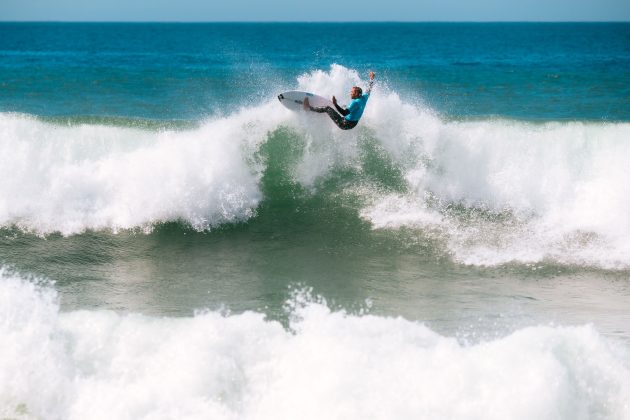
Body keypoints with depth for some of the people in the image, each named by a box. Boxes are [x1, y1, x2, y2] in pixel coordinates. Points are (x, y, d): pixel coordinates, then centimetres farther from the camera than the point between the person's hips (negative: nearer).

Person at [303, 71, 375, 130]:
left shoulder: (355, 102, -27)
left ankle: (309, 108, -5)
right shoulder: (364, 98, -2)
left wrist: (335, 104, -43)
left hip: (345, 124, -10)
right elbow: (369, 90, 20)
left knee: (327, 108, -12)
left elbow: (344, 113, -38)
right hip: (353, 124, 10)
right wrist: (371, 79, 34)